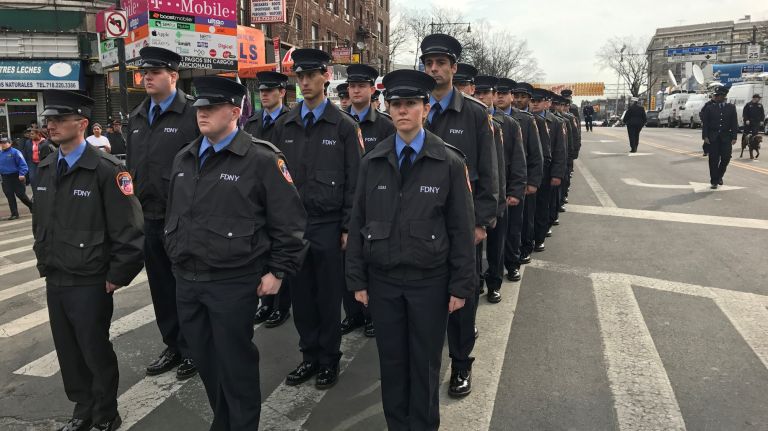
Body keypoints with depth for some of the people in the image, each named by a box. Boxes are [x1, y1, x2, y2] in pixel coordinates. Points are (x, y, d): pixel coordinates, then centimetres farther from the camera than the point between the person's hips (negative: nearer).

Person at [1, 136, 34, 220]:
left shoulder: (15, 152, -8)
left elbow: (22, 164, -13)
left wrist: (22, 174, -20)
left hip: (16, 177, -6)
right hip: (5, 178, 6)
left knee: (20, 194, -2)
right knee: (10, 196, 3)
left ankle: (32, 206, 21)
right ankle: (14, 214, 8)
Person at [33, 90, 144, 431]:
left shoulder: (106, 169, -16)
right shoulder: (45, 169, 8)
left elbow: (129, 230, -17)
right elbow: (39, 221, 18)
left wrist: (117, 276, -13)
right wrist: (44, 262, 15)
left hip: (90, 283, -6)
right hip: (54, 281, 7)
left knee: (96, 352, 7)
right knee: (68, 352, 17)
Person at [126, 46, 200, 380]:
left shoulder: (192, 114, -10)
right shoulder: (137, 118, 13)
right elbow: (132, 166, 18)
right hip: (149, 218, 7)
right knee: (161, 287, 15)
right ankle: (173, 347, 31)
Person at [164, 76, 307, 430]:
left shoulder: (261, 159, -12)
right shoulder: (183, 159, 10)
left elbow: (289, 222, -11)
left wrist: (277, 271, -11)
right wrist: (175, 258, 19)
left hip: (233, 282, -7)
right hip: (187, 280, 7)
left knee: (236, 363, 6)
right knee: (204, 360, 20)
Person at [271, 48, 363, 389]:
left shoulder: (344, 126, -1)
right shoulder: (284, 125, 9)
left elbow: (353, 180, -3)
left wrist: (348, 227, -7)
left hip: (328, 223, -3)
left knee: (329, 295, 6)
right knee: (300, 293, 11)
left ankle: (329, 359, 23)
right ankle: (309, 355, 27)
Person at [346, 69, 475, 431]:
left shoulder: (450, 163, -5)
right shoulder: (372, 163, 2)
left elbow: (462, 229, -4)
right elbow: (358, 223, 4)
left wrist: (461, 286, -6)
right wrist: (357, 279, 1)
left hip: (429, 280, -2)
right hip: (382, 279, 2)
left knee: (425, 363, 12)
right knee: (391, 360, 14)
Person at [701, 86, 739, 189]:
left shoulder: (731, 108, 6)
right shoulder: (710, 108, 3)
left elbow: (734, 123, 4)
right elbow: (705, 123, 2)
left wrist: (734, 137, -3)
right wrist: (705, 136, -7)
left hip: (726, 137, 1)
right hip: (713, 138, -1)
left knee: (726, 158, 0)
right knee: (714, 160, 0)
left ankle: (719, 176, 24)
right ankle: (714, 181, 7)